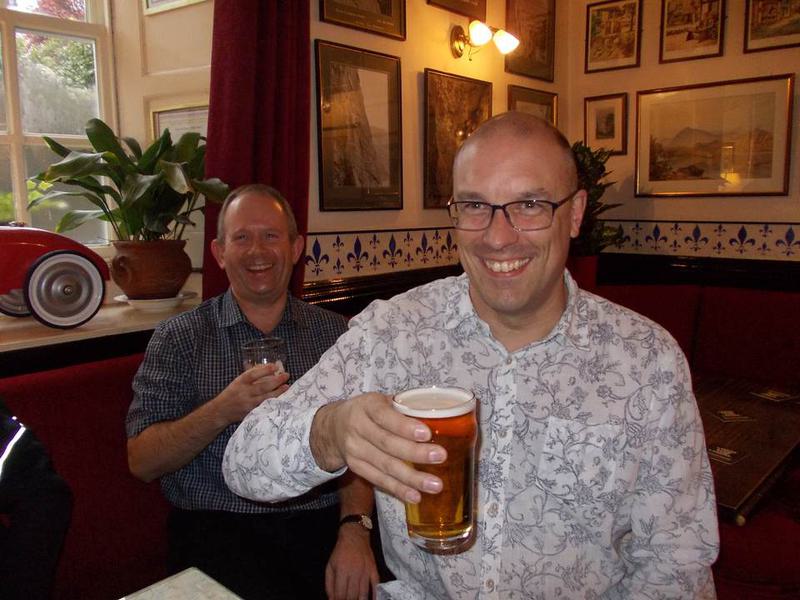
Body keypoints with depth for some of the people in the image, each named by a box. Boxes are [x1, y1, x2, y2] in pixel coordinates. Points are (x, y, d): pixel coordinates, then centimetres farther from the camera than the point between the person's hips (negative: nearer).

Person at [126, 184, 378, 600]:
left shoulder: (334, 331, 8)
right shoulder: (179, 338, 4)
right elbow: (142, 462, -2)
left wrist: (354, 528, -16)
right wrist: (224, 410, -18)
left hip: (322, 520, 2)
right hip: (218, 527, -1)